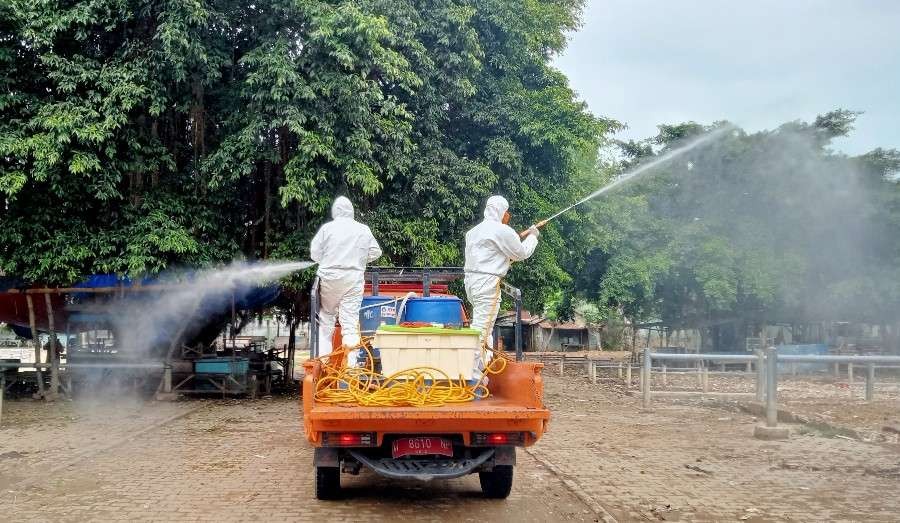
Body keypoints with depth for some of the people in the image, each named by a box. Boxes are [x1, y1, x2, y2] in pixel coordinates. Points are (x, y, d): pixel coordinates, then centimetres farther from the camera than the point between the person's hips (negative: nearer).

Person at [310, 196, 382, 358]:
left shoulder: (327, 228, -3)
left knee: (326, 314, 14)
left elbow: (314, 253, 0)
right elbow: (375, 253, 7)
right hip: (354, 279, 0)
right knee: (350, 315, 1)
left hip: (330, 278, 0)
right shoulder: (364, 230, 1)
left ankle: (323, 353, 15)